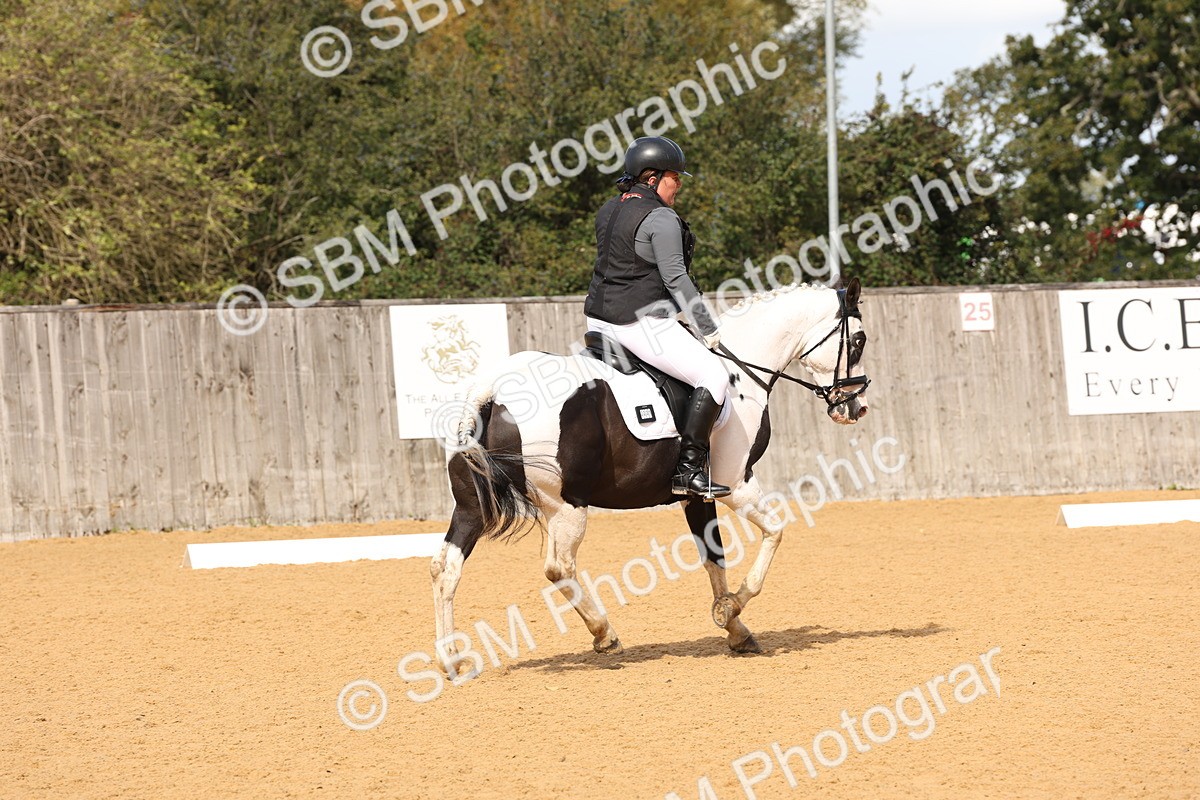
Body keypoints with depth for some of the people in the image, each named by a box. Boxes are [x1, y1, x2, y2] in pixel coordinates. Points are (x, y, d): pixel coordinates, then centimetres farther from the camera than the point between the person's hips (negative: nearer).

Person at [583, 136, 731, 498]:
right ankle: (688, 469, -15)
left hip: (598, 319, 9)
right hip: (641, 322, -9)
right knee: (713, 375, -7)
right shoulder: (661, 219, -13)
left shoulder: (608, 211, 13)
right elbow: (675, 279, -16)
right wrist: (709, 331, -9)